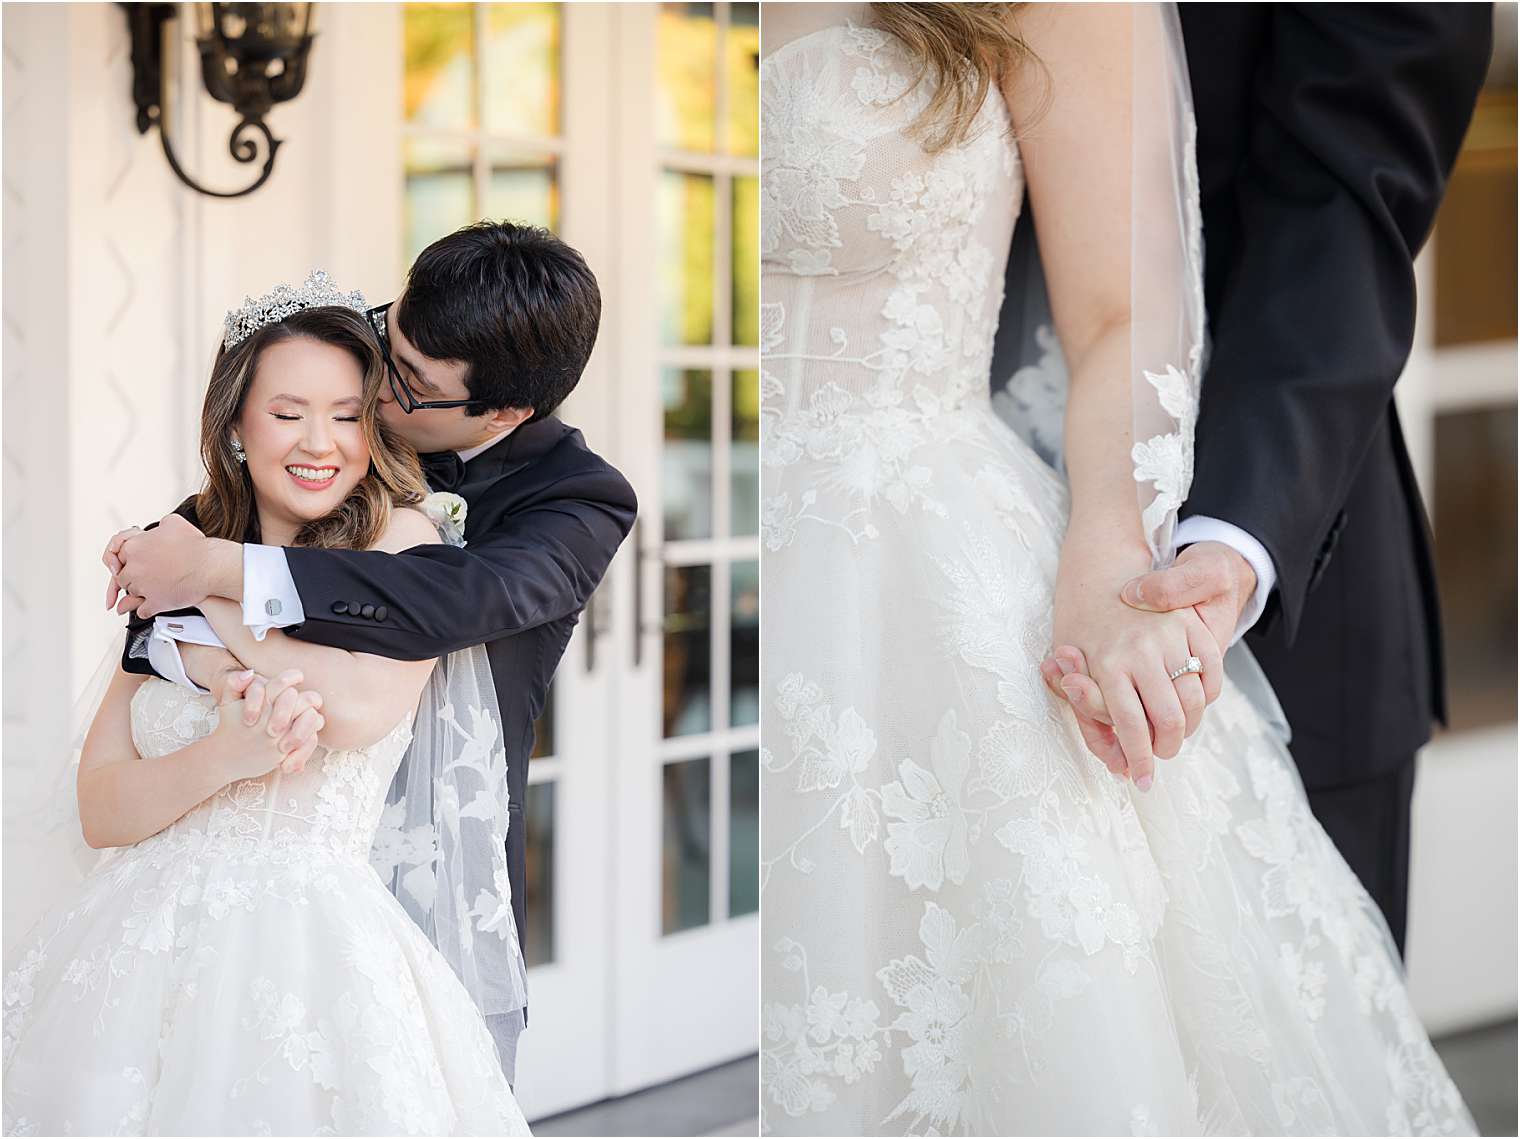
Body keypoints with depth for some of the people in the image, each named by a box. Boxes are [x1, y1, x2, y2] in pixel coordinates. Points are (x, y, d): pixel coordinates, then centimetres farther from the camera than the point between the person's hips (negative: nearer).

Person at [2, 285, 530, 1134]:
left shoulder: (402, 540, 2)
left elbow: (363, 707, -17)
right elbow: (101, 809, 6)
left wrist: (205, 589, -5)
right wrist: (224, 755, -15)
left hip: (307, 941, -3)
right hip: (138, 946, 4)